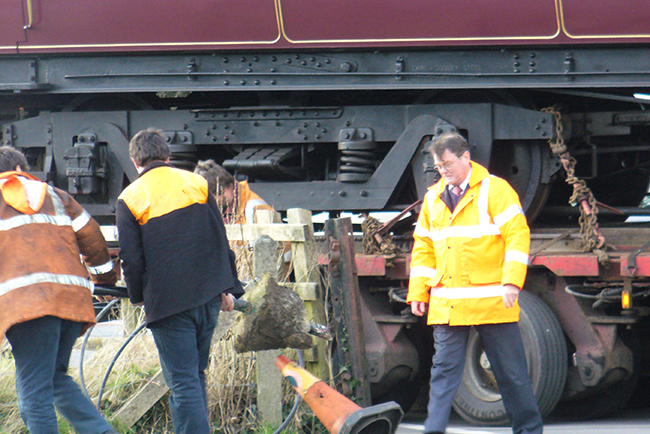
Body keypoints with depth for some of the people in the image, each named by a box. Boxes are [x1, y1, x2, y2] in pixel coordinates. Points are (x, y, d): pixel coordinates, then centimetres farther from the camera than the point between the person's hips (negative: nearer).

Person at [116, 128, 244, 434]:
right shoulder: (196, 183, 7)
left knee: (183, 382, -5)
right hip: (208, 295, 4)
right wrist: (228, 288, 13)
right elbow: (220, 240, 8)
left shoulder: (130, 199, -3)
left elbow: (131, 258, -4)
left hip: (168, 302, -4)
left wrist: (138, 295, 13)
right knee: (196, 373, 17)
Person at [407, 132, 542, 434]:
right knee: (444, 371, -2)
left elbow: (517, 236, -8)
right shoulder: (433, 198, 14)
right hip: (446, 304, 4)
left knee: (510, 372, 3)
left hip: (491, 301, -4)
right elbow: (423, 248, 20)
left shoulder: (495, 190, -2)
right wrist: (418, 292, 13)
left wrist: (511, 282, -17)